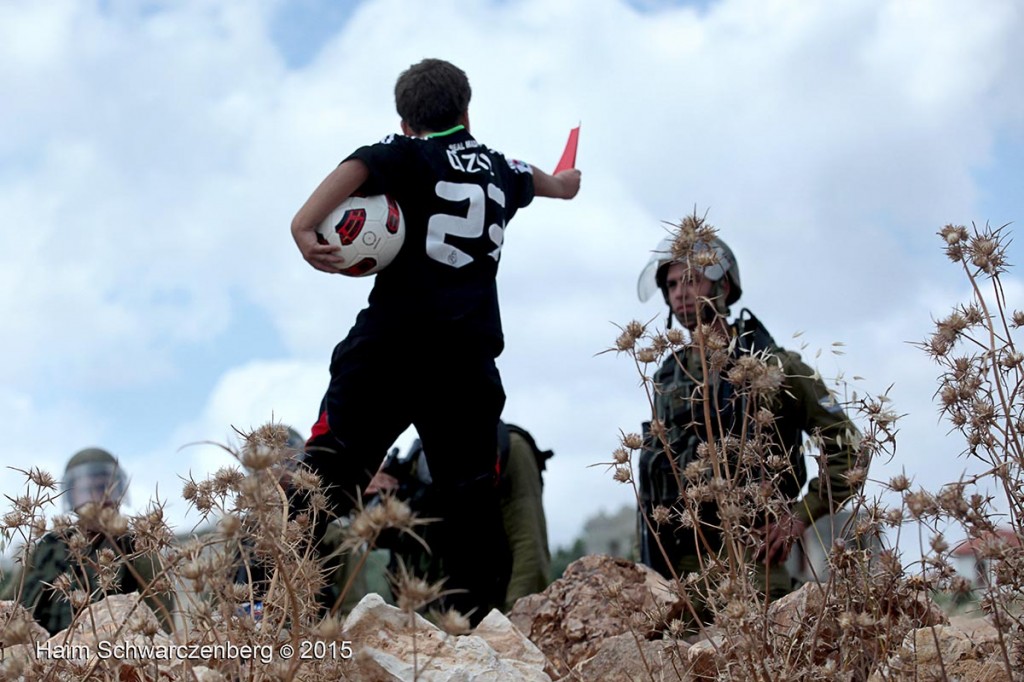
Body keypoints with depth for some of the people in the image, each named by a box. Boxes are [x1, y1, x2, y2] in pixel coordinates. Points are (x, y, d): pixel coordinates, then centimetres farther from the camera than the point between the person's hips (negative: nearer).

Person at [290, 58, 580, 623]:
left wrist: (304, 225, -28)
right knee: (471, 491, 8)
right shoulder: (502, 169, 22)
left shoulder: (409, 154, 8)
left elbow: (359, 166, -15)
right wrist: (561, 184, 70)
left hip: (391, 341, -3)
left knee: (330, 468, -4)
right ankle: (475, 621, 6)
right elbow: (534, 180, 47)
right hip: (470, 352, 4)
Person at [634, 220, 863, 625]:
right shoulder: (668, 379, 18)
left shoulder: (772, 365, 2)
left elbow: (846, 447, 3)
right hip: (678, 567, 5)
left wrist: (800, 516, -5)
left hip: (749, 562, -5)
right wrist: (651, 565, 15)